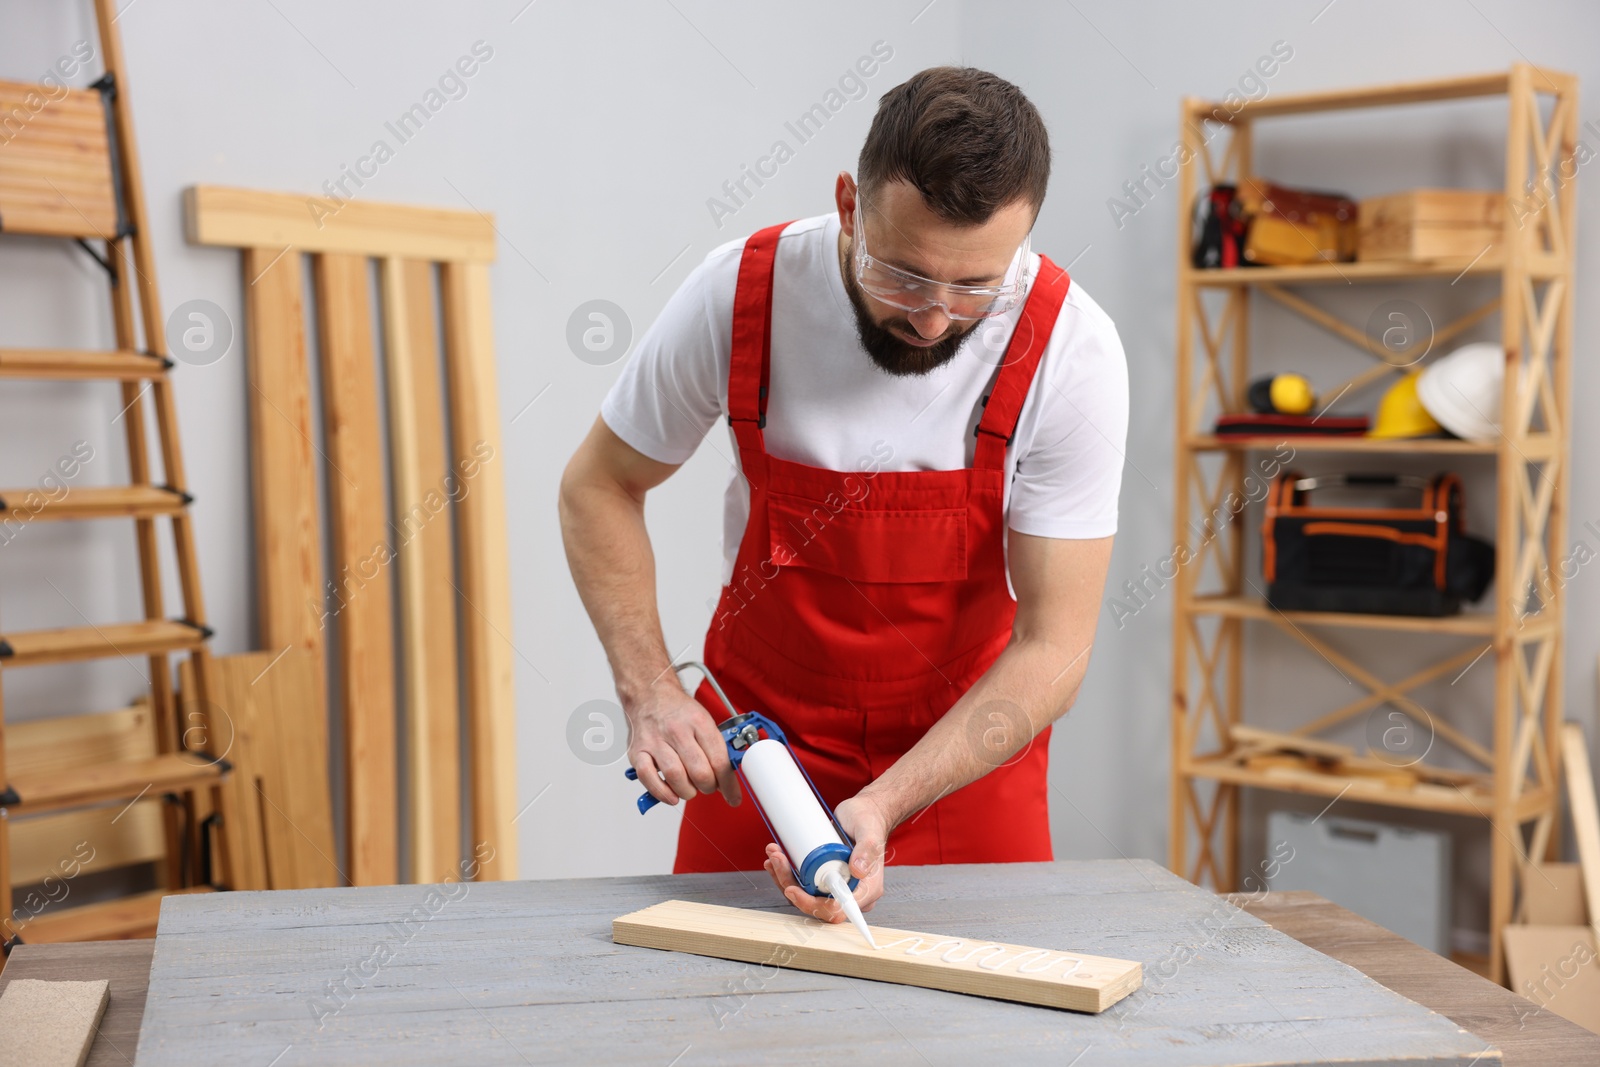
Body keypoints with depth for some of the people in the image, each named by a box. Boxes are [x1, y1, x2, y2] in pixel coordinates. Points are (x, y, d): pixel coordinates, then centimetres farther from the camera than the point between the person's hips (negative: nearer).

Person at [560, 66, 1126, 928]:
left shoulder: (1069, 348, -23)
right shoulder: (740, 294, -20)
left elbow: (1051, 648, -20)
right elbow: (599, 485, -4)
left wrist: (885, 805, -31)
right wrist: (649, 691, -16)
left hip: (968, 755, -1)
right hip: (751, 754, 1)